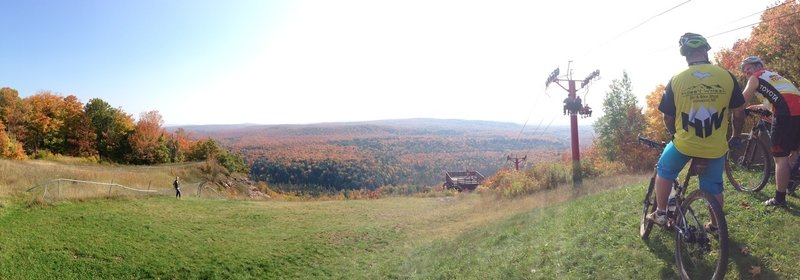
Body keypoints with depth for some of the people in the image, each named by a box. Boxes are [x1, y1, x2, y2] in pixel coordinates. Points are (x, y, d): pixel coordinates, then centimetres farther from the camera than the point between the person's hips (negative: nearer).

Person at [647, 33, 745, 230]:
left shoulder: (676, 80, -7)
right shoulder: (727, 77, -5)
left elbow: (668, 119, 0)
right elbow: (738, 113, 2)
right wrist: (736, 136, 19)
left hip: (684, 144, -2)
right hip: (716, 147, 2)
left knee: (664, 170, 24)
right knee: (714, 187, 20)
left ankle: (660, 213, 23)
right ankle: (715, 226, 34)